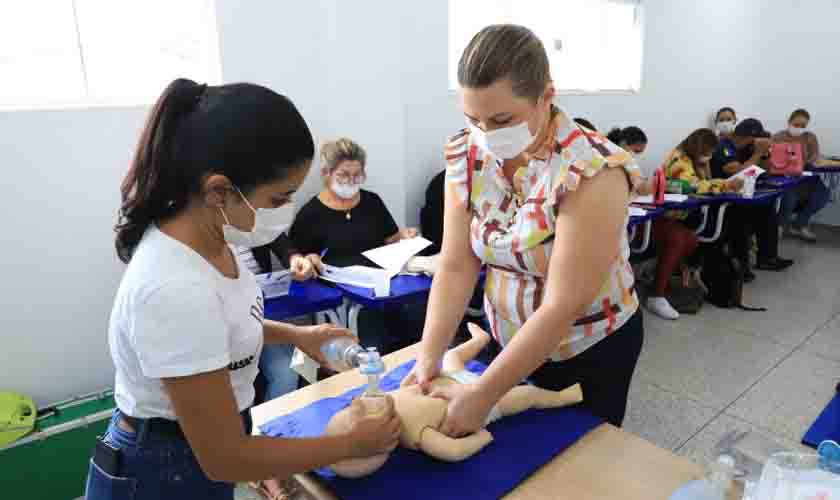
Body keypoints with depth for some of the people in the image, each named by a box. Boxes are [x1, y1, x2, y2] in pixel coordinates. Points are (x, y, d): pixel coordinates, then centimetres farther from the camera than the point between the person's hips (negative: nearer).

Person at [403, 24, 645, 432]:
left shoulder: (594, 171, -29)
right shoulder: (466, 155, -12)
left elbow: (564, 306, -30)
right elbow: (456, 267, -12)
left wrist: (483, 395, -27)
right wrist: (429, 355, -20)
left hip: (591, 350, -4)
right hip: (508, 340, 4)